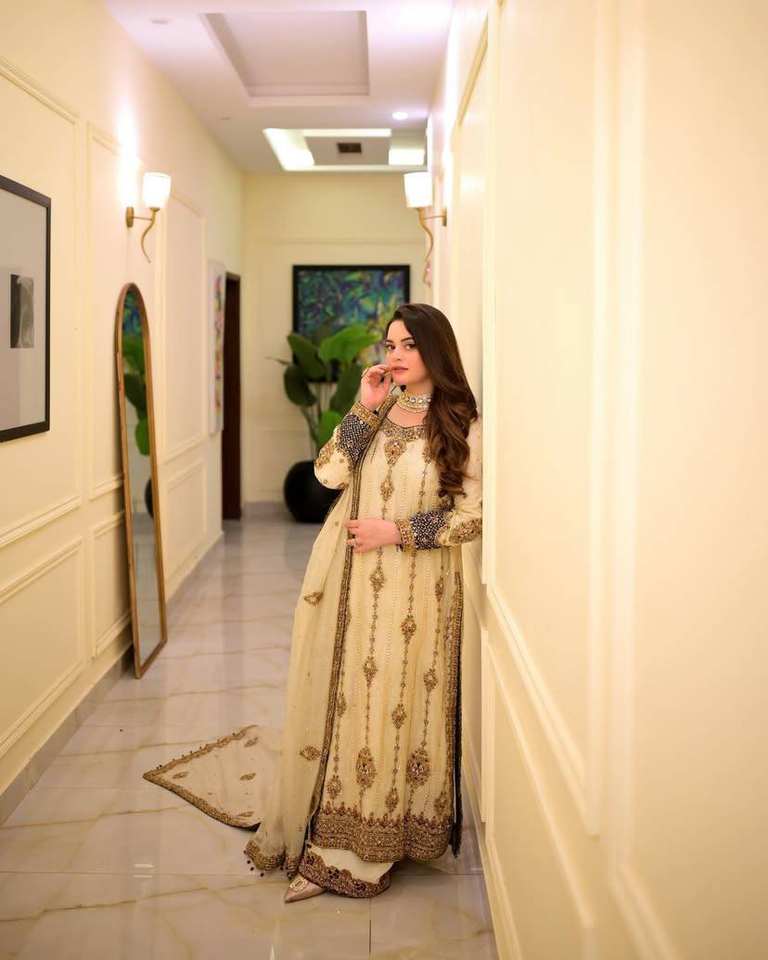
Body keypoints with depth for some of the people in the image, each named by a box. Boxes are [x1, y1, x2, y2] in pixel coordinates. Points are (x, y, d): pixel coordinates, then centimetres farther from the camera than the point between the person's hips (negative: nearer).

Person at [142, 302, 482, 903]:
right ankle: (330, 825, 22)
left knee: (397, 699, 1)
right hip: (346, 580, 4)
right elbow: (329, 473, -2)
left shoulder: (461, 423, -4)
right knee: (339, 694, 7)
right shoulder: (376, 408, 9)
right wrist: (366, 409, -9)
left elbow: (472, 515, -7)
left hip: (414, 589, -4)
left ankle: (389, 828, 15)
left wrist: (398, 531, -14)